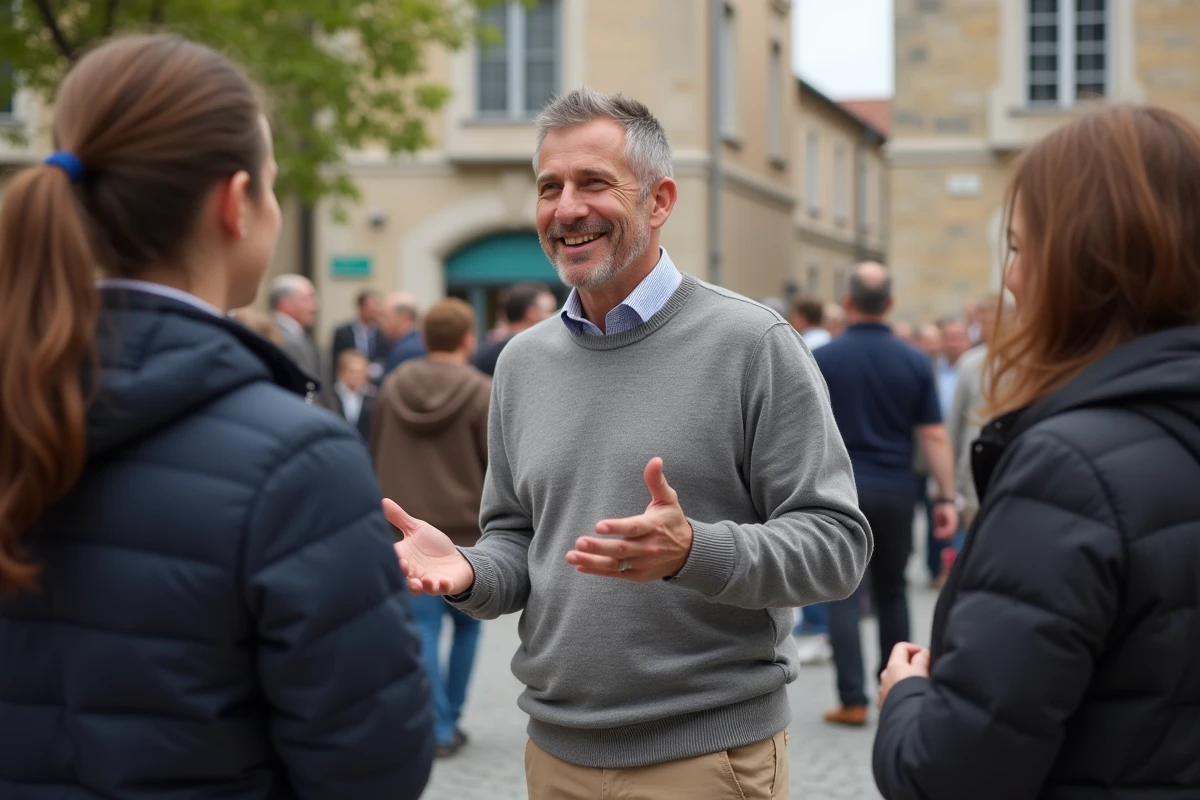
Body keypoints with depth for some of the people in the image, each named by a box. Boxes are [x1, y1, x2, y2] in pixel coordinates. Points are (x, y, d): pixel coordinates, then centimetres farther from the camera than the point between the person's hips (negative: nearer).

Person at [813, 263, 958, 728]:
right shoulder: (914, 362, -1)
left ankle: (853, 701, -4)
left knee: (845, 595, 1)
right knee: (892, 591, 17)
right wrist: (946, 498, 1)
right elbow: (934, 435, -2)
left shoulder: (823, 359, -5)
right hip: (895, 492, 2)